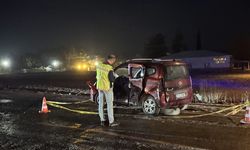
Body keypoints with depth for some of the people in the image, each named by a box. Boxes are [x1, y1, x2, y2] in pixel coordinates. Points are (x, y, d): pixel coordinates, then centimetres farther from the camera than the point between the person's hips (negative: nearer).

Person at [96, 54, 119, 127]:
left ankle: (102, 120, 21)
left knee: (101, 104, 13)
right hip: (107, 87, -6)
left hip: (99, 87, 6)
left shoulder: (99, 66, -1)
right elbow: (112, 80, -17)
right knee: (109, 104, 4)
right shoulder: (109, 68, -22)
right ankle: (111, 122, 10)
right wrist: (114, 77, 4)